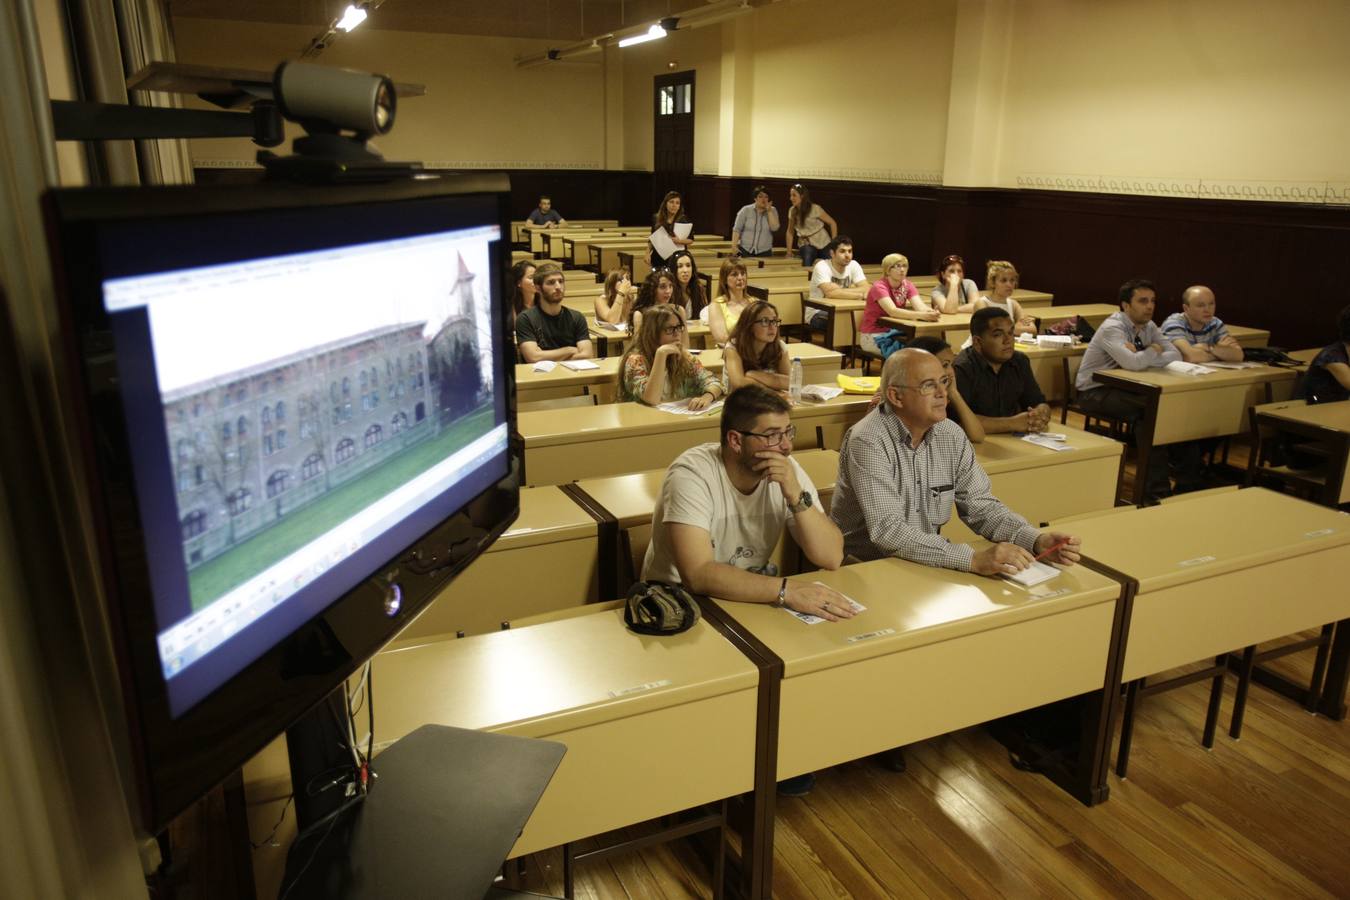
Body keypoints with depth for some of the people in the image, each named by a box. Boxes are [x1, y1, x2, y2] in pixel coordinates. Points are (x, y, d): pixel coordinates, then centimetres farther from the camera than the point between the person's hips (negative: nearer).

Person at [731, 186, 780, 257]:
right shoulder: (745, 210, 0)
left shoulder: (772, 211, 4)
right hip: (745, 251, -1)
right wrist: (734, 246, -11)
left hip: (764, 252, 1)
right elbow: (737, 229, -2)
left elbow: (774, 228, -9)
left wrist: (769, 211, -14)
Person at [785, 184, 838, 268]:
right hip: (806, 245, 2)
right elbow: (790, 231, 6)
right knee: (807, 267, -23)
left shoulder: (815, 209, -13)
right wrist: (789, 252, 2)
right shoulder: (792, 211, -1)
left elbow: (832, 223, -5)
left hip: (823, 243, -2)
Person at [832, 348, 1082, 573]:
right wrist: (974, 559, -34)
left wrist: (1037, 541, -13)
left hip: (927, 563, 6)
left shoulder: (951, 435, 1)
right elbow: (887, 530, -28)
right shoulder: (868, 442, -20)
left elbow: (980, 506, 4)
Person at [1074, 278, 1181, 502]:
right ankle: (1155, 489, -21)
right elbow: (1133, 363, -34)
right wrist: (1153, 351, -13)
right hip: (1095, 391, -7)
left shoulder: (1148, 326, 6)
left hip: (1124, 388, 7)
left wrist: (1143, 356, -20)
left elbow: (1175, 355, -4)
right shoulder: (1112, 328, -19)